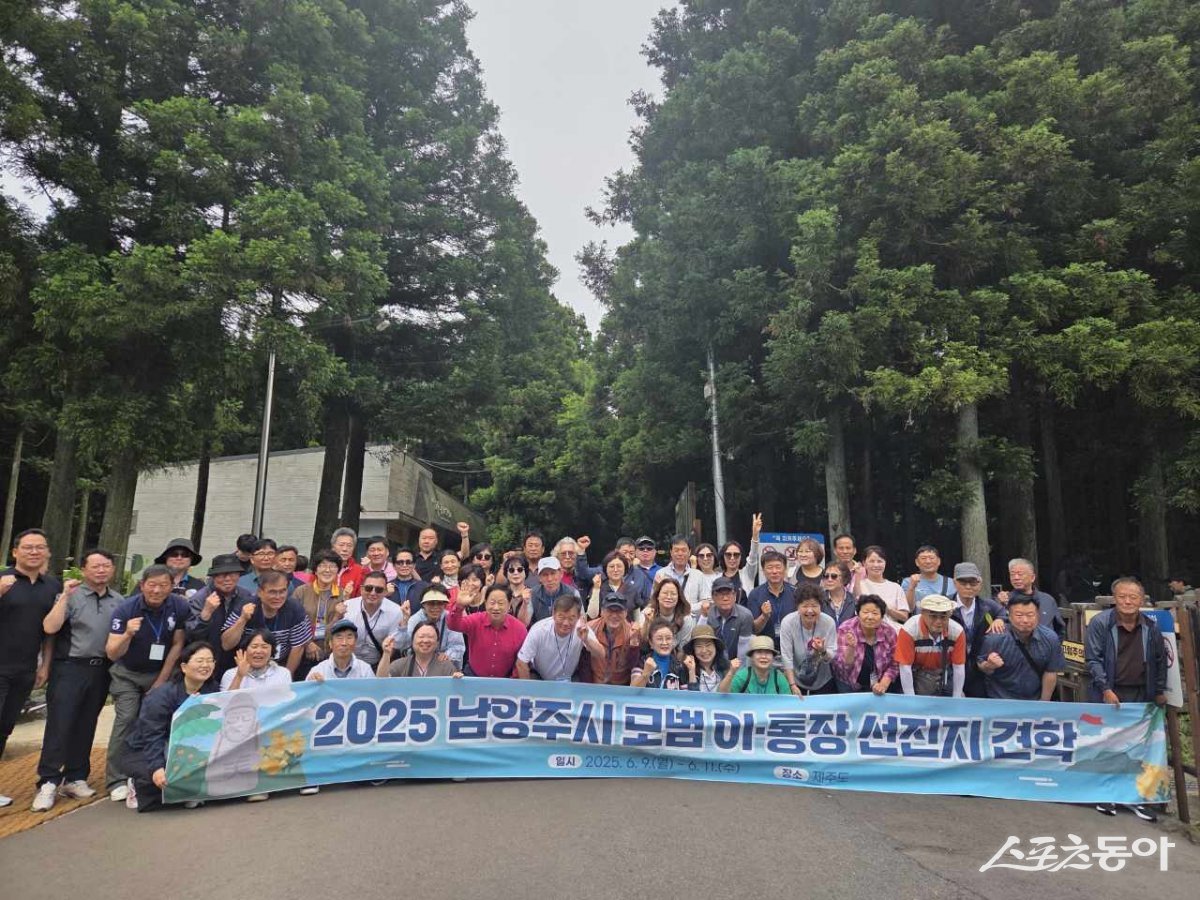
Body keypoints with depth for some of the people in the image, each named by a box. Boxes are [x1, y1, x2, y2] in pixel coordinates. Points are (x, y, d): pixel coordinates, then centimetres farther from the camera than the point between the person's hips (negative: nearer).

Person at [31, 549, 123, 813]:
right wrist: (65, 596, -19)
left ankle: (75, 778, 20)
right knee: (59, 725, -5)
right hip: (69, 668, -4)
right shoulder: (71, 595, -3)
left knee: (85, 727, 11)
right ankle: (48, 783, 1)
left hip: (100, 670, 4)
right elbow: (50, 628, -14)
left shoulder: (119, 601, 9)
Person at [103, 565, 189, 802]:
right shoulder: (126, 609, -20)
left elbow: (177, 645, -7)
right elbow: (112, 654, -22)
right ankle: (116, 781, -5)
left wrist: (161, 681, -5)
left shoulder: (180, 607, -17)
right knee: (126, 719, -14)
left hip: (161, 673, 1)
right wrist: (127, 634, -42)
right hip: (128, 674, -1)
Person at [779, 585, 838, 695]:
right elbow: (786, 657, -18)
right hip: (795, 678, -1)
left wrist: (822, 651, -37)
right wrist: (793, 685, -20)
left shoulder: (829, 623, -18)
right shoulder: (787, 622, -21)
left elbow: (832, 656, -15)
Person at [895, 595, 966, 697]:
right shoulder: (908, 630, -29)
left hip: (945, 673, 3)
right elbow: (905, 667, -23)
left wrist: (956, 700, -9)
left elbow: (959, 667, -11)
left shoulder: (957, 631, -19)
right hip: (917, 674, -3)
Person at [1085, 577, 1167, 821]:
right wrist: (1106, 689, -17)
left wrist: (1160, 691, 13)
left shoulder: (1151, 626, 2)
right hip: (1109, 694, -3)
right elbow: (1093, 659, -11)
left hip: (1140, 695, 3)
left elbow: (1160, 660, 13)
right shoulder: (1100, 623, -11)